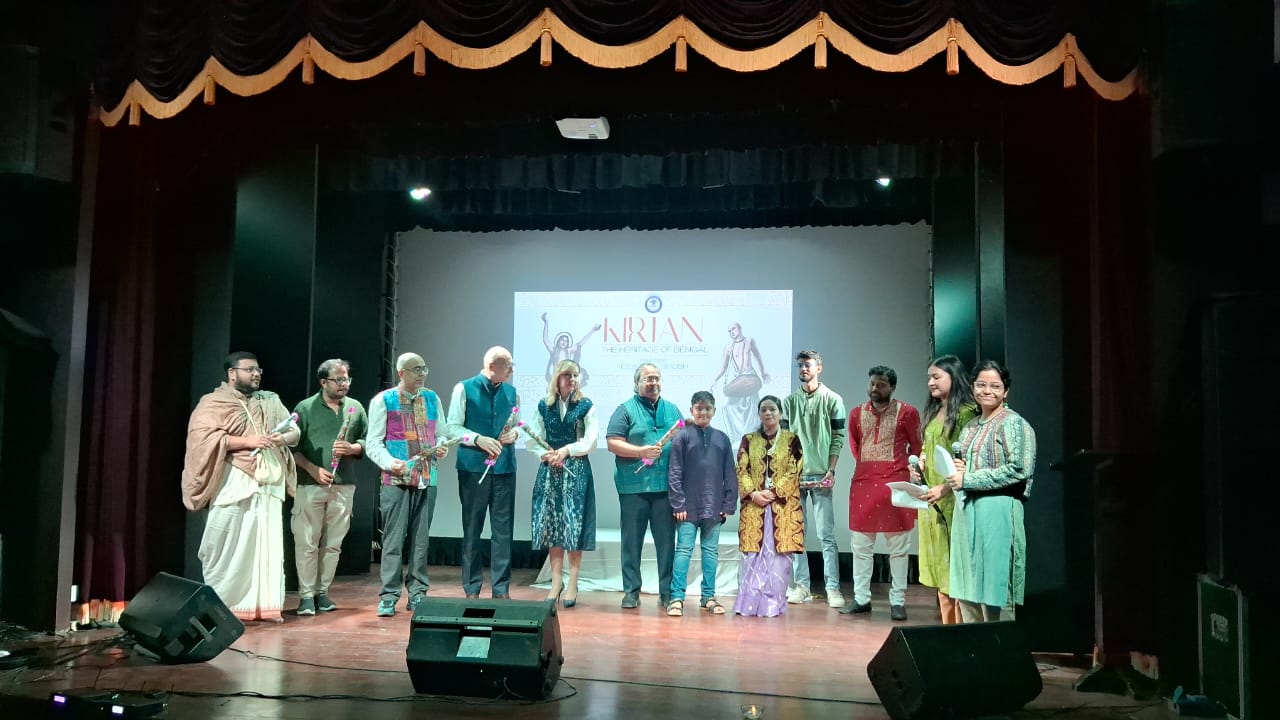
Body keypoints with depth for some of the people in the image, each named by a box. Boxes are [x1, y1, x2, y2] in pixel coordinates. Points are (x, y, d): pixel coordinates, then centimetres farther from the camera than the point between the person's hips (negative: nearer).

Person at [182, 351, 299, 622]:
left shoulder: (271, 401, 18)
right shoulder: (213, 402, 1)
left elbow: (294, 431, 16)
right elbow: (203, 437, -13)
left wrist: (282, 438, -8)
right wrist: (247, 441, -18)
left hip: (269, 484, 5)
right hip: (233, 483, -5)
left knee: (268, 546, 3)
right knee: (227, 546, -3)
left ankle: (264, 604, 8)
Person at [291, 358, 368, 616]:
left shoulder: (356, 408, 10)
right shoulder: (305, 408, 1)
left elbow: (367, 442, 12)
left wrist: (352, 448, -9)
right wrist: (312, 469, -14)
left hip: (344, 486, 3)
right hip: (310, 485, -3)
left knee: (333, 544, 8)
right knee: (307, 543, -2)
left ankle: (322, 592, 18)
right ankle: (306, 595, 6)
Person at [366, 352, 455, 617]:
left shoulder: (432, 398, 12)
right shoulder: (383, 400, 0)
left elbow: (441, 432, 19)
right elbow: (373, 443, -3)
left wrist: (442, 446, -3)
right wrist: (389, 462, -20)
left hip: (427, 479, 4)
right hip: (396, 479, -4)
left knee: (421, 538, 8)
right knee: (394, 538, -3)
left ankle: (417, 594, 17)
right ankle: (389, 596, 4)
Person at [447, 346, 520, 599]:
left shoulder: (511, 392, 9)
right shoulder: (464, 389, -2)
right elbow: (453, 427, -4)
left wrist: (514, 433, -5)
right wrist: (478, 439, -17)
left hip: (504, 467, 3)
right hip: (473, 467, -3)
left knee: (503, 530, 4)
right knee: (472, 530, 6)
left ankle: (501, 588, 12)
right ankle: (472, 588, 15)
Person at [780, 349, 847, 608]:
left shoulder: (832, 400, 4)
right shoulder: (790, 401, 12)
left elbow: (838, 438, 1)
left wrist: (831, 471, -8)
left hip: (820, 476, -3)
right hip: (793, 476, 3)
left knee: (826, 535, -4)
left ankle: (833, 588, -1)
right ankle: (801, 586, 11)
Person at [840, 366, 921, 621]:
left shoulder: (907, 413, -2)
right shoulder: (857, 413, 8)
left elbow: (916, 447, 7)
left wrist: (906, 467, 9)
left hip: (895, 483, -4)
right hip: (862, 482, 4)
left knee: (898, 547, 3)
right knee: (860, 545, 7)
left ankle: (898, 601, 9)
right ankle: (861, 598, 15)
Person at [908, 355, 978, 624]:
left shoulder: (965, 412, -11)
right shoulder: (933, 412, 15)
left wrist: (945, 488, -22)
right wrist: (918, 467, 8)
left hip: (952, 499, -8)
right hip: (929, 498, 8)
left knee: (956, 564, -3)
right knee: (938, 564, 12)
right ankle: (947, 626, 20)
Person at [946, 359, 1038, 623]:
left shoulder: (1013, 423, -6)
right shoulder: (971, 426, 17)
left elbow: (1019, 469, -17)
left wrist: (967, 480, -14)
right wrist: (957, 469, 3)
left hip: (996, 511, -7)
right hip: (966, 510, 8)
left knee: (990, 589, -4)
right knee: (966, 591, 9)